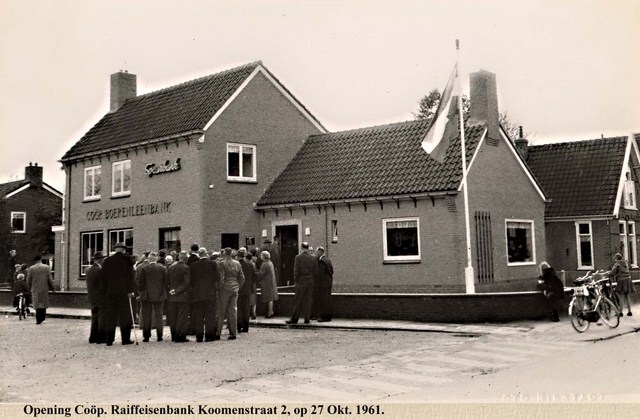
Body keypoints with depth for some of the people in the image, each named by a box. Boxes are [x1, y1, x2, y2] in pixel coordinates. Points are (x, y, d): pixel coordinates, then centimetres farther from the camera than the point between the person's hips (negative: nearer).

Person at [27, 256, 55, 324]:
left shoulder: (31, 268, -3)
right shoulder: (46, 267, -4)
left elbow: (28, 280, 0)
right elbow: (50, 279, -4)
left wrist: (30, 287, 17)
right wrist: (52, 288, 5)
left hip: (35, 289, 0)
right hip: (44, 289, 0)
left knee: (37, 304, 5)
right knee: (43, 303, 12)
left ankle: (39, 319, 0)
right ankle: (42, 318, 11)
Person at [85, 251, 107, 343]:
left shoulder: (88, 270, 10)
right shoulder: (100, 270, -17)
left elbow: (89, 285, 13)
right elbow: (104, 285, -17)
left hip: (92, 298, 8)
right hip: (102, 298, -8)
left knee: (95, 318, 14)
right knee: (103, 318, -1)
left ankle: (93, 337, 15)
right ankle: (101, 338, 1)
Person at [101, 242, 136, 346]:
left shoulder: (107, 260, 8)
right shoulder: (126, 258, -2)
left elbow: (104, 276, 8)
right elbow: (130, 275, -6)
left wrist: (107, 290, 16)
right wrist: (131, 290, -5)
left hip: (111, 292, 3)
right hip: (124, 291, -3)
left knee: (111, 316, 8)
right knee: (125, 316, 4)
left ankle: (109, 340, 9)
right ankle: (125, 339, 5)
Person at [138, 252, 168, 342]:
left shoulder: (144, 268, -7)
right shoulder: (163, 268, -3)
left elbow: (141, 283, -4)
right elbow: (166, 282, -1)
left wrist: (140, 291, 11)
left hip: (146, 296, -1)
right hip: (159, 295, 1)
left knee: (146, 316, 5)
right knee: (158, 315, 8)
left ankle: (146, 336, 5)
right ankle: (159, 336, 8)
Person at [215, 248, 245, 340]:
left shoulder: (221, 263, -9)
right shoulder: (237, 263, 10)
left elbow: (221, 278, -15)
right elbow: (242, 278, 13)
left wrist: (219, 288, -6)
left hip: (225, 289, -5)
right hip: (235, 289, 5)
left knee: (220, 312, 1)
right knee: (233, 311, 7)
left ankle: (217, 333, 3)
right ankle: (233, 333, 8)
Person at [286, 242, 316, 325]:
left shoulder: (298, 258, -8)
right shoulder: (313, 258, 1)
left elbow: (296, 271, -9)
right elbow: (315, 272, 4)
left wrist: (295, 281, 1)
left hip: (301, 282, -3)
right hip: (310, 282, 3)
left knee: (298, 301, 1)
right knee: (308, 301, 8)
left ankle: (294, 319, 3)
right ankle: (307, 318, 9)